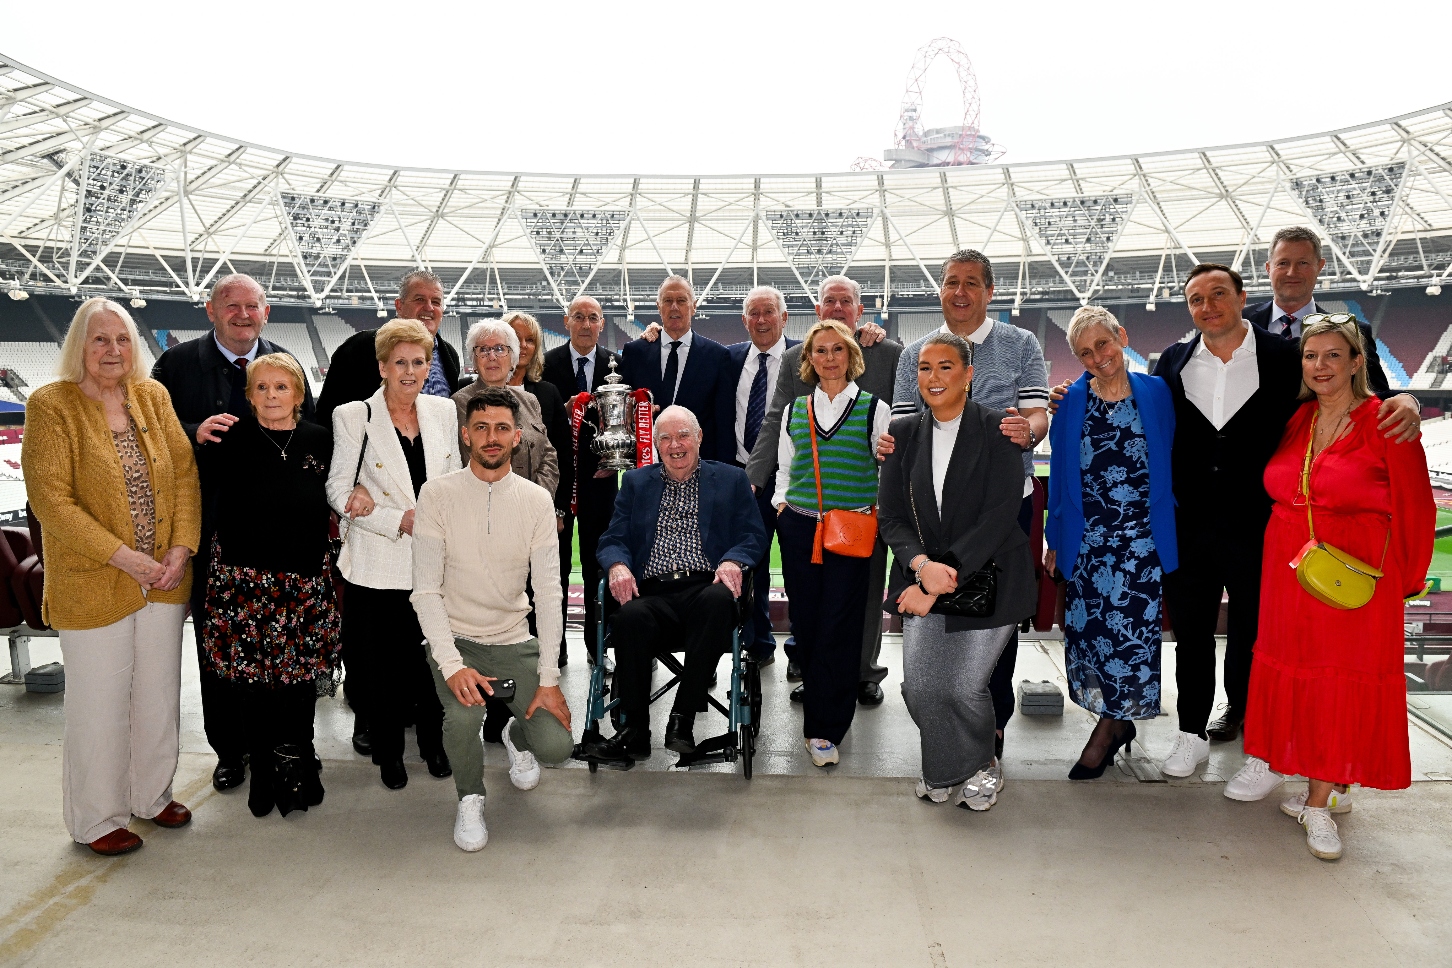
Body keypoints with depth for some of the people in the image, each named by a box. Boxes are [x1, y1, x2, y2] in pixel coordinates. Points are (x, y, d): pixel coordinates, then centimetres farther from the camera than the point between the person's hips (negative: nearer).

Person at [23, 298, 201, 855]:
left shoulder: (153, 396, 4)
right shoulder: (50, 406, -10)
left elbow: (184, 475, 3)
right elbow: (50, 500, -15)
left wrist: (182, 549, -9)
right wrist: (123, 557, -19)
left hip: (164, 579, 5)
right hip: (91, 586, -4)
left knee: (160, 697, 16)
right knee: (100, 706, 7)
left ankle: (151, 795, 36)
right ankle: (97, 820, 26)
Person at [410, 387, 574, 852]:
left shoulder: (537, 501, -4)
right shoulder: (438, 494, -8)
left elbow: (548, 592, -7)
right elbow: (426, 591, -11)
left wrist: (549, 679, -13)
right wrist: (452, 666, -23)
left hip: (515, 640, 2)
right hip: (455, 638, -1)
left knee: (556, 745, -13)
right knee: (463, 715, -31)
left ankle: (517, 736, 27)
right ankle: (470, 799, 3)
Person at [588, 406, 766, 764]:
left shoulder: (731, 479, 19)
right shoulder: (636, 482, 24)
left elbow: (753, 536, 10)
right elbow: (613, 539, 15)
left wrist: (732, 561, -14)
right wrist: (618, 565, -10)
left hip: (704, 589, -1)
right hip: (653, 595, 1)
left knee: (719, 599, -37)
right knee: (631, 616, -34)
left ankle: (683, 717, -26)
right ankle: (635, 729, -19)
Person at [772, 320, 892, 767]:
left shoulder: (874, 408, 5)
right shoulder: (795, 411, 13)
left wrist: (876, 510, -8)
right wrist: (781, 504, 7)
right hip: (799, 529, 3)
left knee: (838, 629, -5)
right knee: (805, 624, 5)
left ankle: (825, 729, 2)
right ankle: (818, 711, 23)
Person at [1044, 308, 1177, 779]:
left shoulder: (1156, 392, 1)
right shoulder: (1072, 403, 4)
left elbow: (1172, 463, 5)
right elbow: (1060, 476, 8)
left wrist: (1173, 532, 2)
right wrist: (1054, 539, 8)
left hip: (1142, 540, -1)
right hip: (1086, 541, 2)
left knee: (1131, 629, -3)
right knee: (1088, 629, 3)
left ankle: (1107, 729, 15)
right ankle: (1118, 723, 23)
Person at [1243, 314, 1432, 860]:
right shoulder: (1295, 421, 7)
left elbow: (1413, 508, -5)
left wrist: (1401, 582, 1)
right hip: (1289, 571, 5)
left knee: (1340, 683, 2)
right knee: (1298, 673, 9)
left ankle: (1319, 803, 13)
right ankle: (1332, 789, 26)